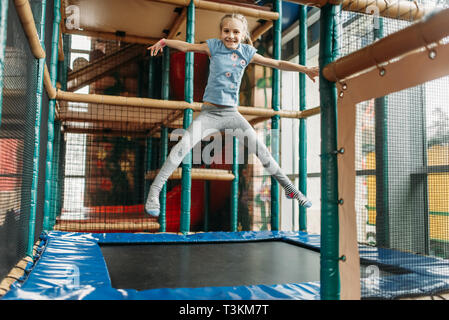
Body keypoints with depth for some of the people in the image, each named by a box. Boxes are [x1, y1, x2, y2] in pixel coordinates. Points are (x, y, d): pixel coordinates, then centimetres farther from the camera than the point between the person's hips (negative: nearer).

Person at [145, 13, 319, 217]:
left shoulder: (247, 52, 6)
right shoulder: (214, 46, 2)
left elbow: (277, 64, 8)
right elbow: (188, 46, -2)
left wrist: (305, 69, 3)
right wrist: (165, 41, -18)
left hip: (232, 113, 2)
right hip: (209, 112, -2)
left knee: (261, 150, 1)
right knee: (183, 146, -19)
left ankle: (290, 189, 17)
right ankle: (154, 191, -10)